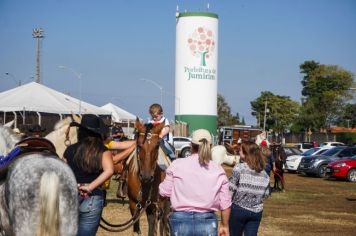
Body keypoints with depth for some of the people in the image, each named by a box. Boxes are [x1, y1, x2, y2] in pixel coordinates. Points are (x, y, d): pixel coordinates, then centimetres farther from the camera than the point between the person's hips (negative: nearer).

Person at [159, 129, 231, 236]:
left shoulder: (177, 165, -3)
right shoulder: (218, 170, 1)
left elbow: (165, 192, 3)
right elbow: (225, 203, 3)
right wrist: (225, 225, 16)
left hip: (181, 220, 0)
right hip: (207, 223, 0)